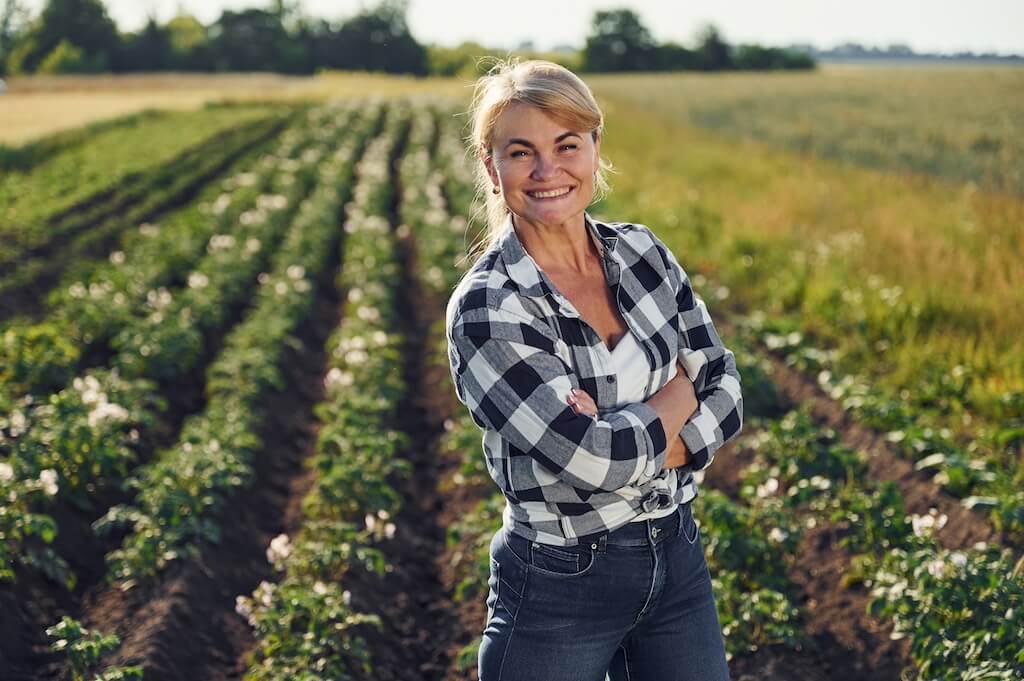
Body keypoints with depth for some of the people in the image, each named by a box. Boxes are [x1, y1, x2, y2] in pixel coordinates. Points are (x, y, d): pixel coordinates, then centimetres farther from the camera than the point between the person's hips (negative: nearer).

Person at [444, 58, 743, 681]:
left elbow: (726, 390, -1)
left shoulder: (643, 252, -1)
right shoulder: (486, 307, -18)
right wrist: (677, 397, -8)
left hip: (679, 560, 5)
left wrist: (634, 437, -18)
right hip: (560, 585, -4)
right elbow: (593, 460, -24)